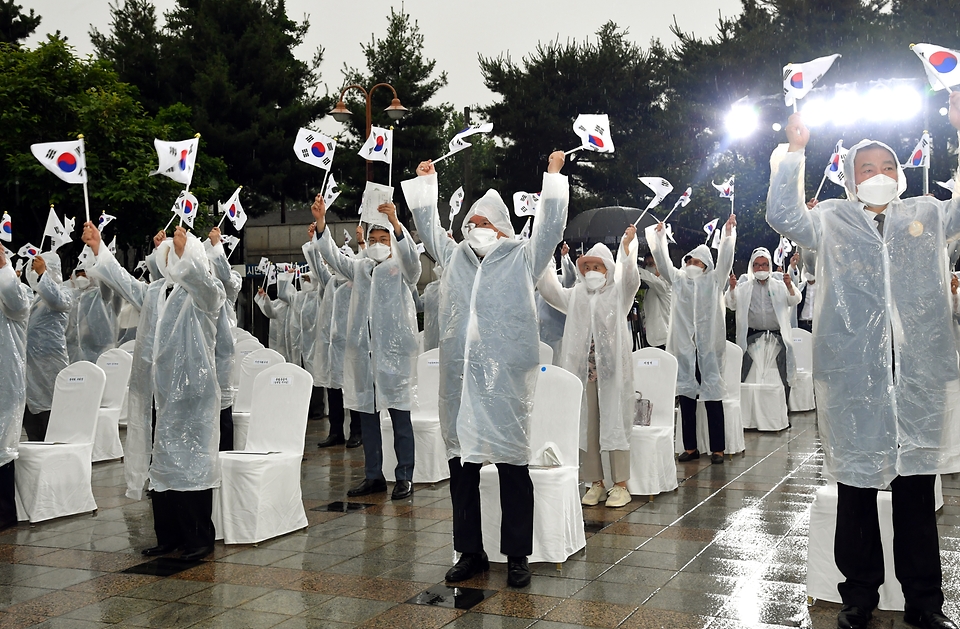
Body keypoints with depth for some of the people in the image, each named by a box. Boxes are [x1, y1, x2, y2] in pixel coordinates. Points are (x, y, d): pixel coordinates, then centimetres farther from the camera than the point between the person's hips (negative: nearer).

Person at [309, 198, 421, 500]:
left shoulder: (402, 269, 4)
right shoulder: (360, 268, 17)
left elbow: (411, 256, -16)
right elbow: (333, 256, 7)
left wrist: (395, 222, -29)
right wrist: (320, 222, -7)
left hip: (394, 351, -5)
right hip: (363, 351, 5)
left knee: (400, 415, -2)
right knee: (366, 413, 9)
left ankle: (405, 477, 5)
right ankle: (373, 476, 18)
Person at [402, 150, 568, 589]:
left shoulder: (521, 259, 6)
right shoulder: (455, 257, 16)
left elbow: (550, 228, 1)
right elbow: (429, 229, 27)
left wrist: (554, 176, 0)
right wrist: (425, 183, 28)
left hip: (505, 379, -4)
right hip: (460, 379, 4)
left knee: (513, 469, -1)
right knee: (462, 467, 7)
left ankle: (517, 556, 8)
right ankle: (470, 552, 19)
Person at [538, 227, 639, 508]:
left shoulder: (618, 294, 3)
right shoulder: (576, 296, 17)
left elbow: (630, 279, -15)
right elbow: (550, 291, 13)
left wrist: (627, 246, -29)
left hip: (613, 369, -4)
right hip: (583, 369, 4)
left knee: (615, 423, -3)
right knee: (587, 427, 6)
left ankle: (621, 485, 4)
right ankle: (596, 483, 15)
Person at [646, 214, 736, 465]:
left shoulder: (713, 281, 6)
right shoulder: (678, 280, 12)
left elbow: (725, 259, -5)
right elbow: (663, 261, 7)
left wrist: (728, 232, -14)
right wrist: (659, 237, -1)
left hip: (708, 348, -3)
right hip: (683, 347, 3)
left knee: (713, 396, -3)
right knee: (686, 396, 6)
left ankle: (717, 448, 1)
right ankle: (690, 447, 13)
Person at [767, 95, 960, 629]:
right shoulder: (832, 222, 11)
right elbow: (782, 215, -1)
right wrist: (796, 149, -3)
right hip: (855, 374, -1)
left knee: (917, 490, 6)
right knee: (856, 485, 5)